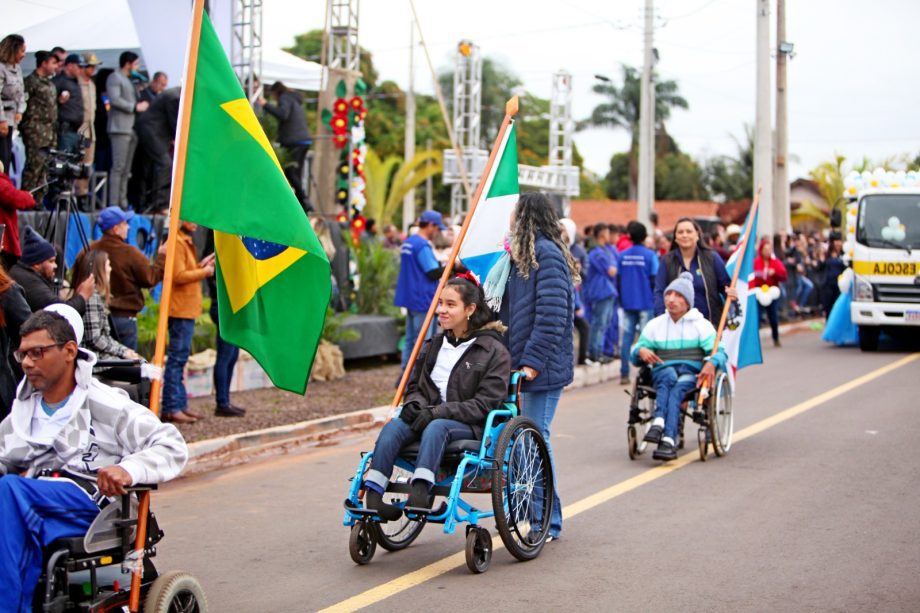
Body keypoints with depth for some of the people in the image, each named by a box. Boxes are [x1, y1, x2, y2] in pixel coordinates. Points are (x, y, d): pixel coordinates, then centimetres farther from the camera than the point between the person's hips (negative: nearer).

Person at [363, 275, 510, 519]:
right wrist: (415, 404, 0)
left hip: (471, 426, -5)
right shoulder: (434, 345, 18)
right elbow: (416, 386, 26)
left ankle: (420, 491, -53)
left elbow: (485, 403, -9)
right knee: (393, 426, -28)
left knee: (436, 427, -38)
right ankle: (372, 493, -41)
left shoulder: (494, 351, 0)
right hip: (429, 417, 5)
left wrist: (438, 412, -18)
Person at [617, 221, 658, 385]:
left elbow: (618, 279, 9)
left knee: (627, 338, 5)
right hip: (646, 303, -3)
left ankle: (624, 374, 4)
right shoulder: (650, 255, -7)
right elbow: (654, 279, -5)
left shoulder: (622, 256, 4)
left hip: (628, 303, 3)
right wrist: (656, 300, 7)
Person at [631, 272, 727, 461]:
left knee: (677, 388, -37)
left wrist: (712, 363, -23)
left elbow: (719, 352, 2)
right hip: (662, 372, 2)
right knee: (669, 374, -36)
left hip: (692, 374, -2)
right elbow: (634, 356, 19)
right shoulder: (655, 325, 21)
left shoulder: (701, 324, 14)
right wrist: (640, 351, -7)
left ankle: (667, 437, -54)